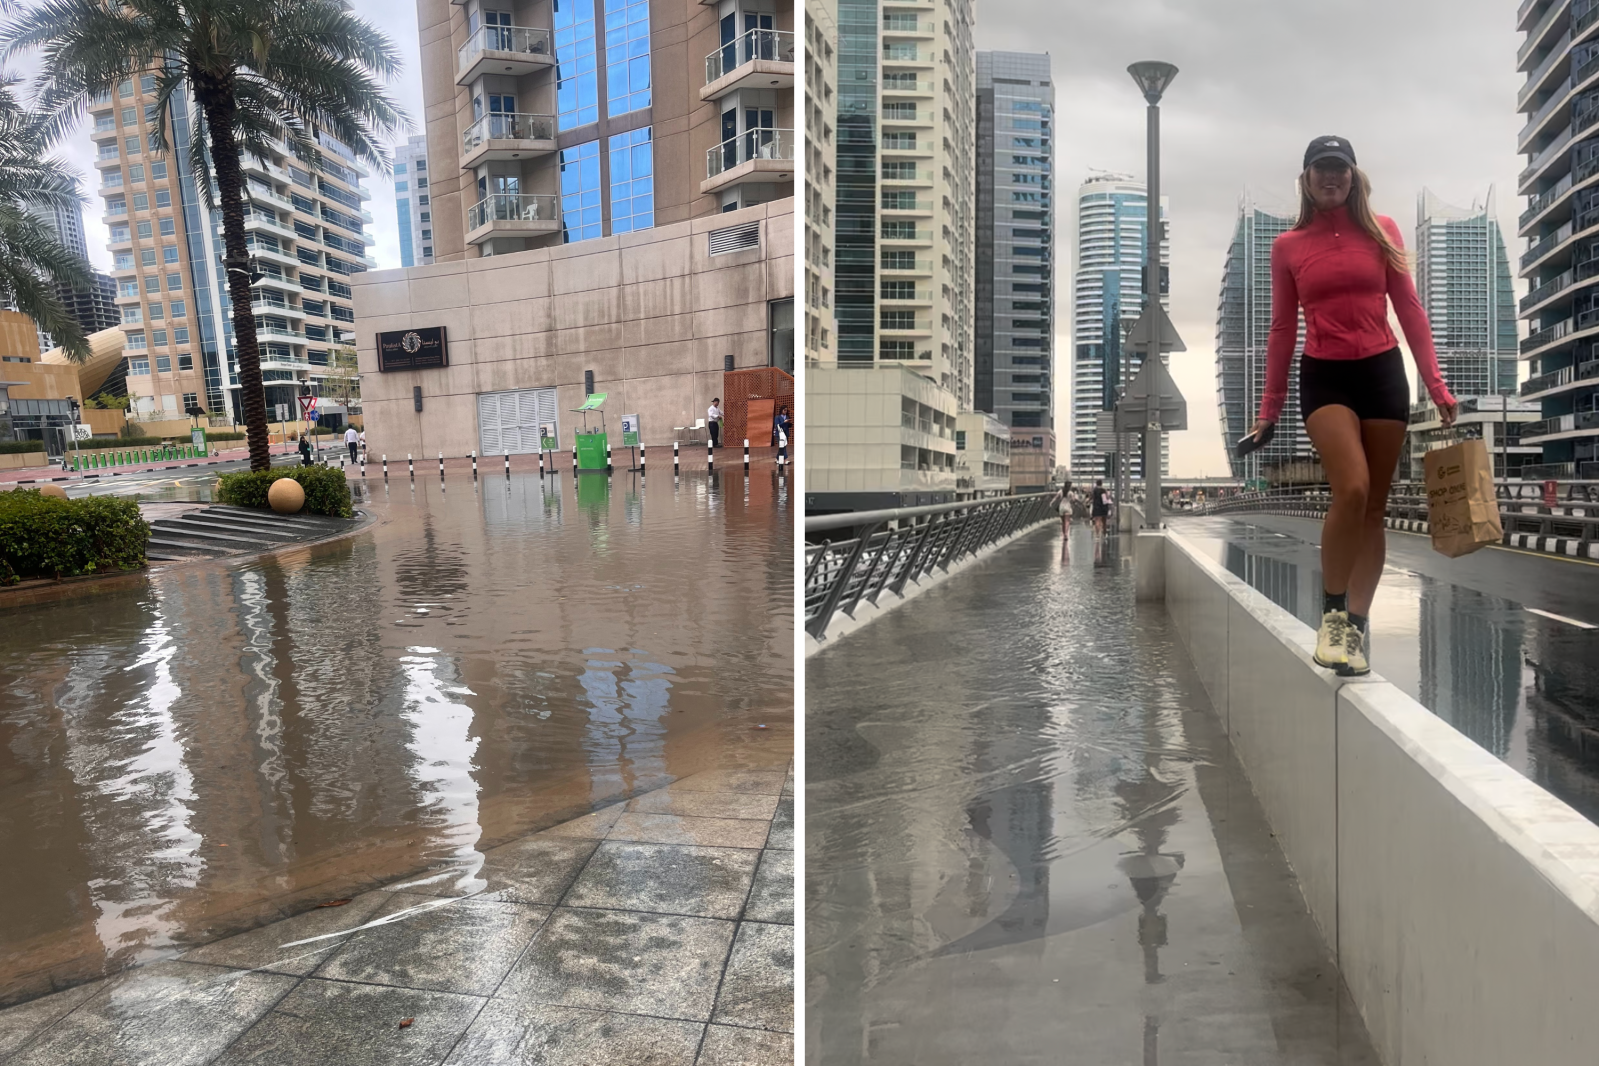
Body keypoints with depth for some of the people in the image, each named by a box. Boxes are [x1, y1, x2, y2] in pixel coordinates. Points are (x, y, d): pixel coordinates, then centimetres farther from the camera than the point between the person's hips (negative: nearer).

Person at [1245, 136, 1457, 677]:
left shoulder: (1382, 230, 9)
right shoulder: (1287, 246, 6)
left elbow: (1409, 309, 7)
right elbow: (1282, 329, 8)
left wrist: (1436, 385, 1)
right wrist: (1269, 408, 6)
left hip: (1382, 372, 2)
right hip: (1324, 376, -2)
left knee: (1374, 508, 2)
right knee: (1351, 489, -24)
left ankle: (1356, 629, 10)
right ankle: (1332, 615, -7)